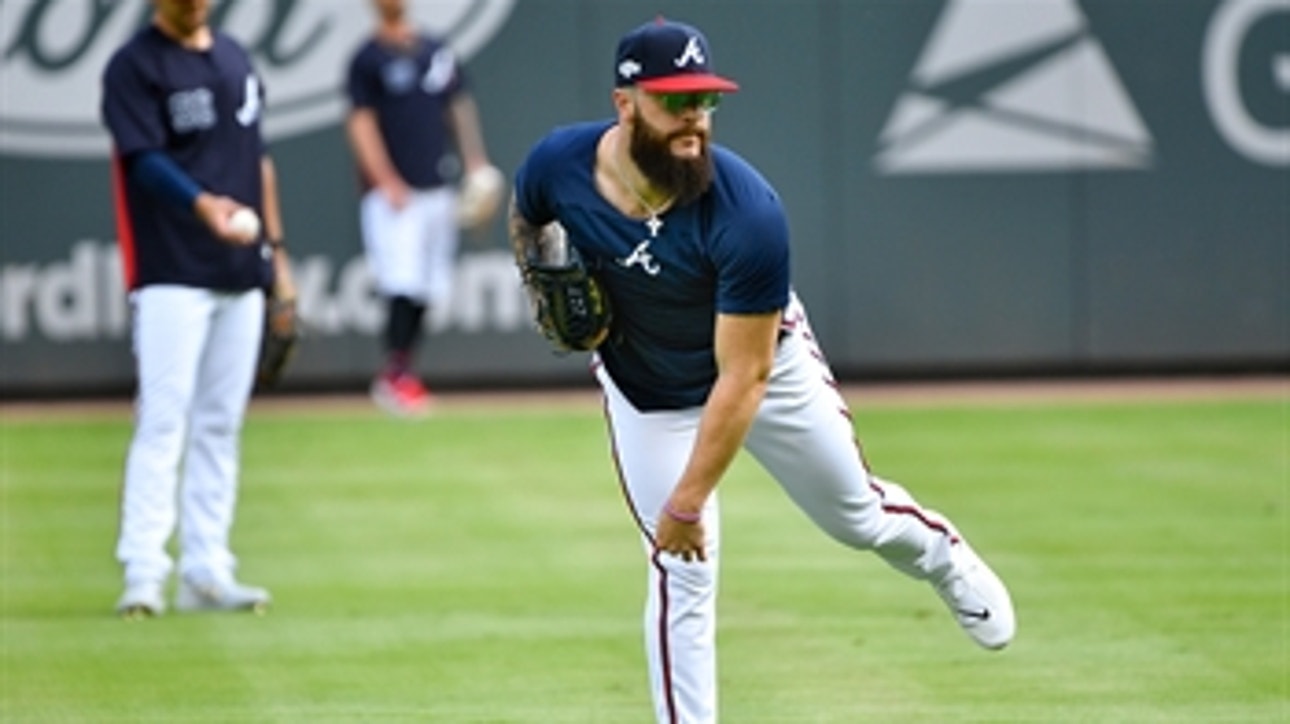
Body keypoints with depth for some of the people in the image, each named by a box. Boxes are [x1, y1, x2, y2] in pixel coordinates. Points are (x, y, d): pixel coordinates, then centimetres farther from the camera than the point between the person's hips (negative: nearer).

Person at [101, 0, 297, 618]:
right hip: (171, 276, -7)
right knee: (164, 421, -12)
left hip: (241, 275, 7)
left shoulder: (236, 59, 15)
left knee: (220, 425, 7)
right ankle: (143, 574, -14)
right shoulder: (133, 67, -6)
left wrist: (275, 248, 17)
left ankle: (206, 575, 11)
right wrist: (201, 204, -34)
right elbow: (144, 160, -16)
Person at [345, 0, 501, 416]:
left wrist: (476, 165, 7)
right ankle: (395, 375, -10)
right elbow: (362, 123, -7)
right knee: (403, 285, -15)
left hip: (438, 190, 6)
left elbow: (461, 109, 19)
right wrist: (386, 182, -16)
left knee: (428, 288, 5)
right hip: (395, 193, -6)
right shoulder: (368, 59, -1)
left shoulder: (437, 52, 15)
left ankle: (400, 375, 13)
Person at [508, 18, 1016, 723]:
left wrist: (688, 501, -31)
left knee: (856, 514, 16)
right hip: (646, 393, 1)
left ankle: (945, 558, 52)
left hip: (769, 366, -1)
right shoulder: (558, 165, -27)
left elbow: (742, 378, -33)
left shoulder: (746, 212, -38)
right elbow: (527, 220, 2)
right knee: (681, 575, -4)